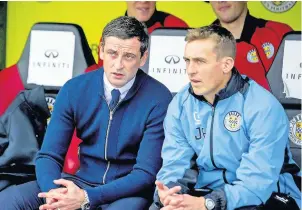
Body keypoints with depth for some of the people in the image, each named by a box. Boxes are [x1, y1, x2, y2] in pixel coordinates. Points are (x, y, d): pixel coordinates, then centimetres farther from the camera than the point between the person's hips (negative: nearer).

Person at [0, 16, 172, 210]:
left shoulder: (159, 100, -13)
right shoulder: (74, 89, -3)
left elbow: (146, 173, -14)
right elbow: (49, 155, -1)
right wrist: (54, 192, -24)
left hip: (129, 192, -3)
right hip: (81, 181, 3)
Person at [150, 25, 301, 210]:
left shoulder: (263, 107, -17)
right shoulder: (180, 104, 0)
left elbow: (257, 182, -24)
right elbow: (174, 165, -4)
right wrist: (168, 192, -27)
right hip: (205, 191, 3)